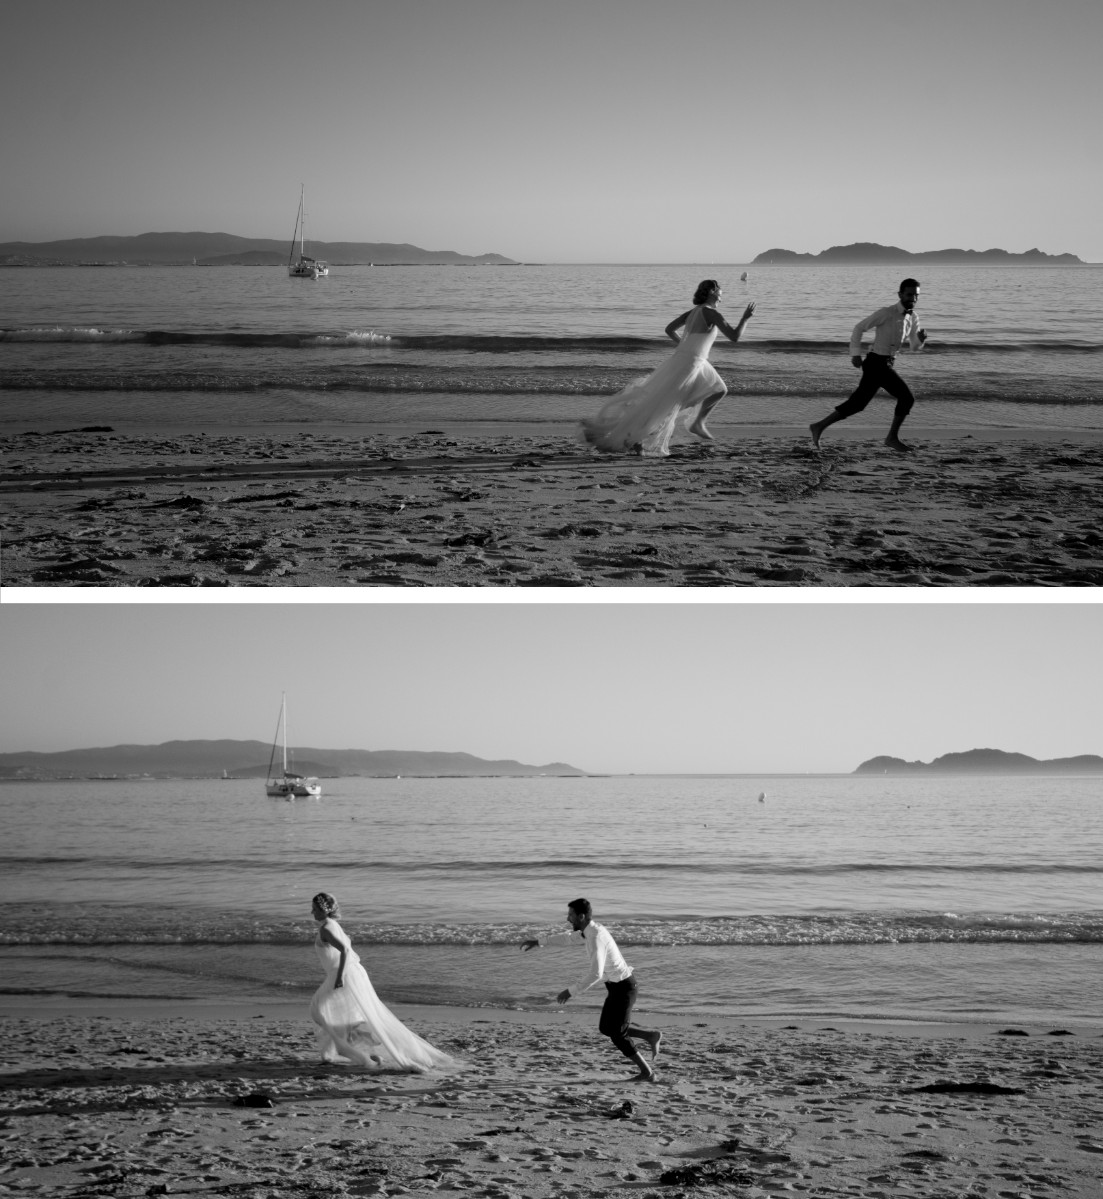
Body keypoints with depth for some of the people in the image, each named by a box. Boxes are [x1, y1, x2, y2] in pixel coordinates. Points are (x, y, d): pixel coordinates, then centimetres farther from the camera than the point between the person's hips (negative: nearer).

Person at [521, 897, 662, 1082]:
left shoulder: (596, 938, -30)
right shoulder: (591, 930, 3)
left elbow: (595, 974, -38)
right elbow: (569, 937, 23)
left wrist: (570, 991, -31)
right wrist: (538, 942, 24)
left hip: (623, 987, -10)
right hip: (618, 984, 10)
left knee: (617, 1035, -2)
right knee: (605, 1028, 15)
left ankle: (646, 1072, 9)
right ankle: (651, 1036, 22)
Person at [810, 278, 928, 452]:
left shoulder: (912, 318, 10)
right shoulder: (886, 313, -13)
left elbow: (915, 346, 14)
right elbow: (859, 328, -7)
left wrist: (921, 338, -10)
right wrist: (856, 354, -13)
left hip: (884, 365, 9)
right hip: (876, 364, -9)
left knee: (856, 403, 11)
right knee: (906, 397, -11)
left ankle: (820, 426, 15)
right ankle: (892, 437, 1)